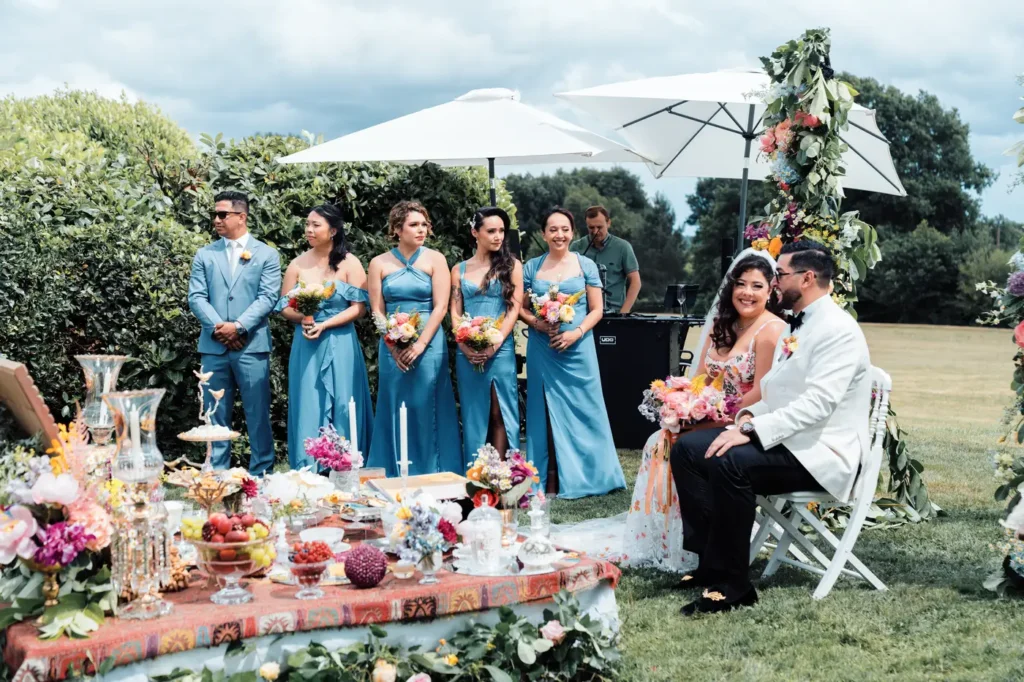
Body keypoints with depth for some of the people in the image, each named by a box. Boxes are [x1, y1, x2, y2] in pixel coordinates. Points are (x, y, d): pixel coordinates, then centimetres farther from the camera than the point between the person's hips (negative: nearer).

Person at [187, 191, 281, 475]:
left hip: (252, 345, -2)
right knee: (216, 415, 6)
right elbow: (196, 297, 4)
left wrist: (238, 326, -14)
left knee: (258, 414, 0)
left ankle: (260, 474, 8)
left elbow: (267, 298, -3)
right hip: (213, 346, 2)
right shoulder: (205, 255, 12)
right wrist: (218, 327, -11)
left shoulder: (266, 254, 6)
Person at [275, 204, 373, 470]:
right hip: (306, 346, 2)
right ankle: (308, 470, 7)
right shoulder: (298, 264, 6)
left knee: (341, 407, 0)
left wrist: (324, 325, -14)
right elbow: (285, 307, 8)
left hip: (340, 345, -2)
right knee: (308, 406, 2)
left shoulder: (349, 263, 0)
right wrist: (303, 318, -14)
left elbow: (359, 307, -6)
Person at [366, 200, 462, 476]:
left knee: (427, 410, 0)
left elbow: (440, 306, -4)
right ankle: (396, 480, 10)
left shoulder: (434, 259, 2)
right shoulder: (379, 264, 6)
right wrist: (394, 347, -9)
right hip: (392, 347, 1)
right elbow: (377, 311, 3)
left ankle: (432, 475, 8)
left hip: (428, 343, -1)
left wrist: (420, 344, -13)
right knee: (395, 410, 4)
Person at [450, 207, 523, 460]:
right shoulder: (459, 270, 11)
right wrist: (465, 346, -11)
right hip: (467, 352, 2)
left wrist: (495, 344, -13)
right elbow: (455, 313, 6)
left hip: (501, 349, -2)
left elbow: (514, 309, -1)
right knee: (474, 414, 5)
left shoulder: (511, 265, 6)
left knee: (499, 413, -3)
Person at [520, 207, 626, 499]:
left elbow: (596, 310, 2)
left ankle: (584, 475, 11)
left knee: (581, 410, 2)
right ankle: (551, 479, 10)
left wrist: (576, 332, -14)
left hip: (578, 347, -1)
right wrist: (537, 323, -12)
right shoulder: (531, 268, 5)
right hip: (543, 349, 1)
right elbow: (520, 308, 7)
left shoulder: (585, 265, 2)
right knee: (548, 411, 5)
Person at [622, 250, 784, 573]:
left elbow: (760, 395, -19)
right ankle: (654, 543, -4)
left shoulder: (771, 331, -14)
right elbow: (698, 379, 12)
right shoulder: (721, 325, 11)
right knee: (660, 442, -9)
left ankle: (685, 550, -9)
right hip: (712, 421, 8)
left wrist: (718, 419, -19)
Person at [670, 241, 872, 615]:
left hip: (820, 452, -10)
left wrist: (752, 430, -29)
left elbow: (817, 403, -25)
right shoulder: (795, 327, 17)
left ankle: (731, 586, -22)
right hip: (783, 439, 10)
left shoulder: (838, 330, -14)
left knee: (729, 462, -32)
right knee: (687, 448, -4)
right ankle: (711, 561, -7)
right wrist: (750, 416, 1)